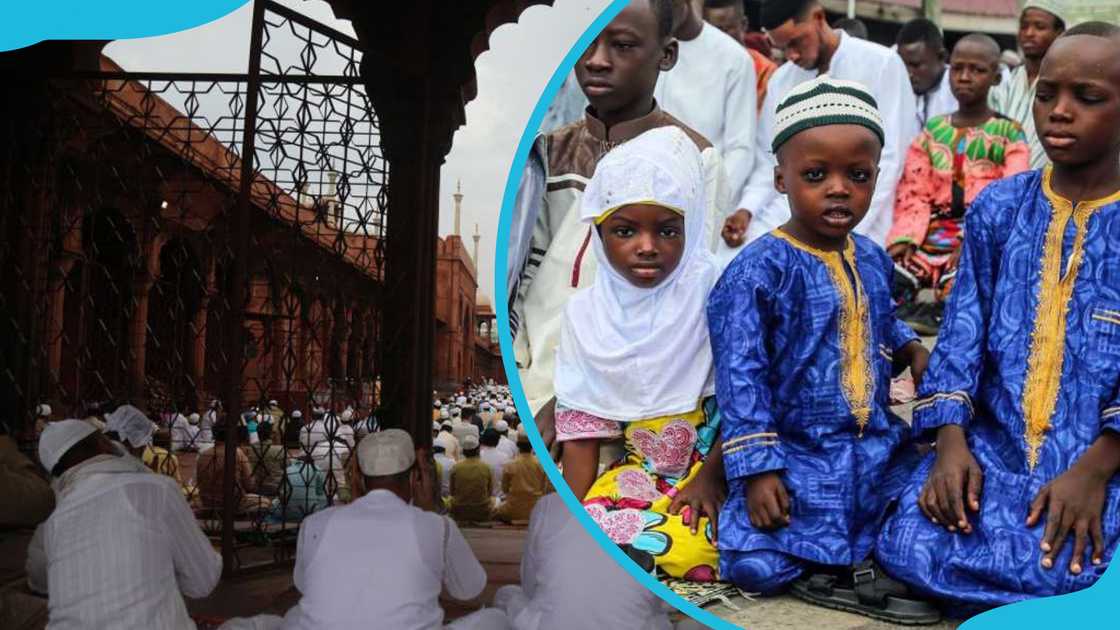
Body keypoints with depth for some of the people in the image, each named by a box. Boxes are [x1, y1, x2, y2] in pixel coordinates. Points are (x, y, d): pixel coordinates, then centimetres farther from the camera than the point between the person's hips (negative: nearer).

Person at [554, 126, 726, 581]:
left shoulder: (711, 289, -9)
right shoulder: (587, 312, 0)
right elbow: (582, 425, 2)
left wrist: (711, 476, -12)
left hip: (712, 461, -2)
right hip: (639, 468, 3)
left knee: (687, 549, -29)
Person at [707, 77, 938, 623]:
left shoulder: (872, 260, 5)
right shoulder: (759, 271, -18)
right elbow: (741, 375, -18)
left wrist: (910, 349, 2)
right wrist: (757, 468, -21)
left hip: (878, 447, 7)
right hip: (797, 452, -7)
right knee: (757, 565, -22)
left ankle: (835, 567, 7)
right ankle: (833, 570, 1)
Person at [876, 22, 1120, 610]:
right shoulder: (997, 207, 7)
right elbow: (962, 330, 3)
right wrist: (950, 440, -11)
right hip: (992, 440, 3)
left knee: (1067, 575, -28)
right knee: (908, 547, -19)